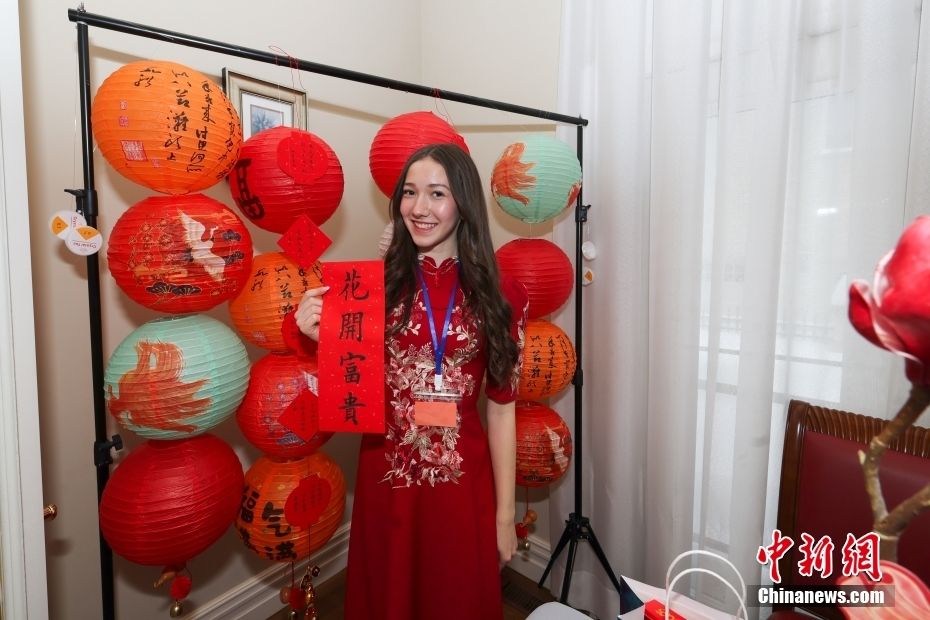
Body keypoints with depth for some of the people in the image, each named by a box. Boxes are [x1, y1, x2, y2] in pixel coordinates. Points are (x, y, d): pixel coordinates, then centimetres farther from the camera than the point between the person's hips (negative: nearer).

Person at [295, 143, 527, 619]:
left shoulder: (500, 296, -6)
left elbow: (501, 407, -3)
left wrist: (504, 513, 1)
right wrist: (321, 338, -16)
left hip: (462, 481, 0)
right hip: (384, 478, 1)